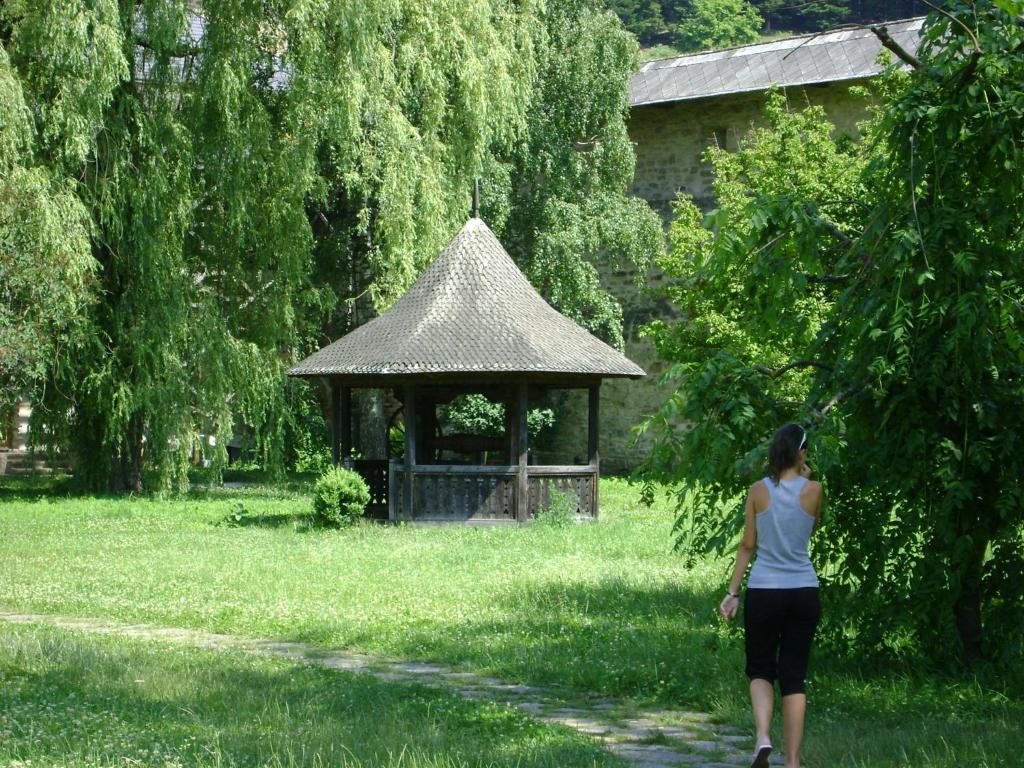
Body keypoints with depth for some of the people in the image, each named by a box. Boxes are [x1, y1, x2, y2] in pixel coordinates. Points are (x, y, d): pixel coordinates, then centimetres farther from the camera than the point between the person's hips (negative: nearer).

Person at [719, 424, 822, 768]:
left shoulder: (759, 490, -3)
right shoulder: (813, 490, -4)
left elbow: (748, 545, -1)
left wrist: (732, 592, 5)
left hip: (763, 591, 0)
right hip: (804, 593, 0)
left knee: (760, 669, 14)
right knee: (794, 675, 8)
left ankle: (762, 736, -12)